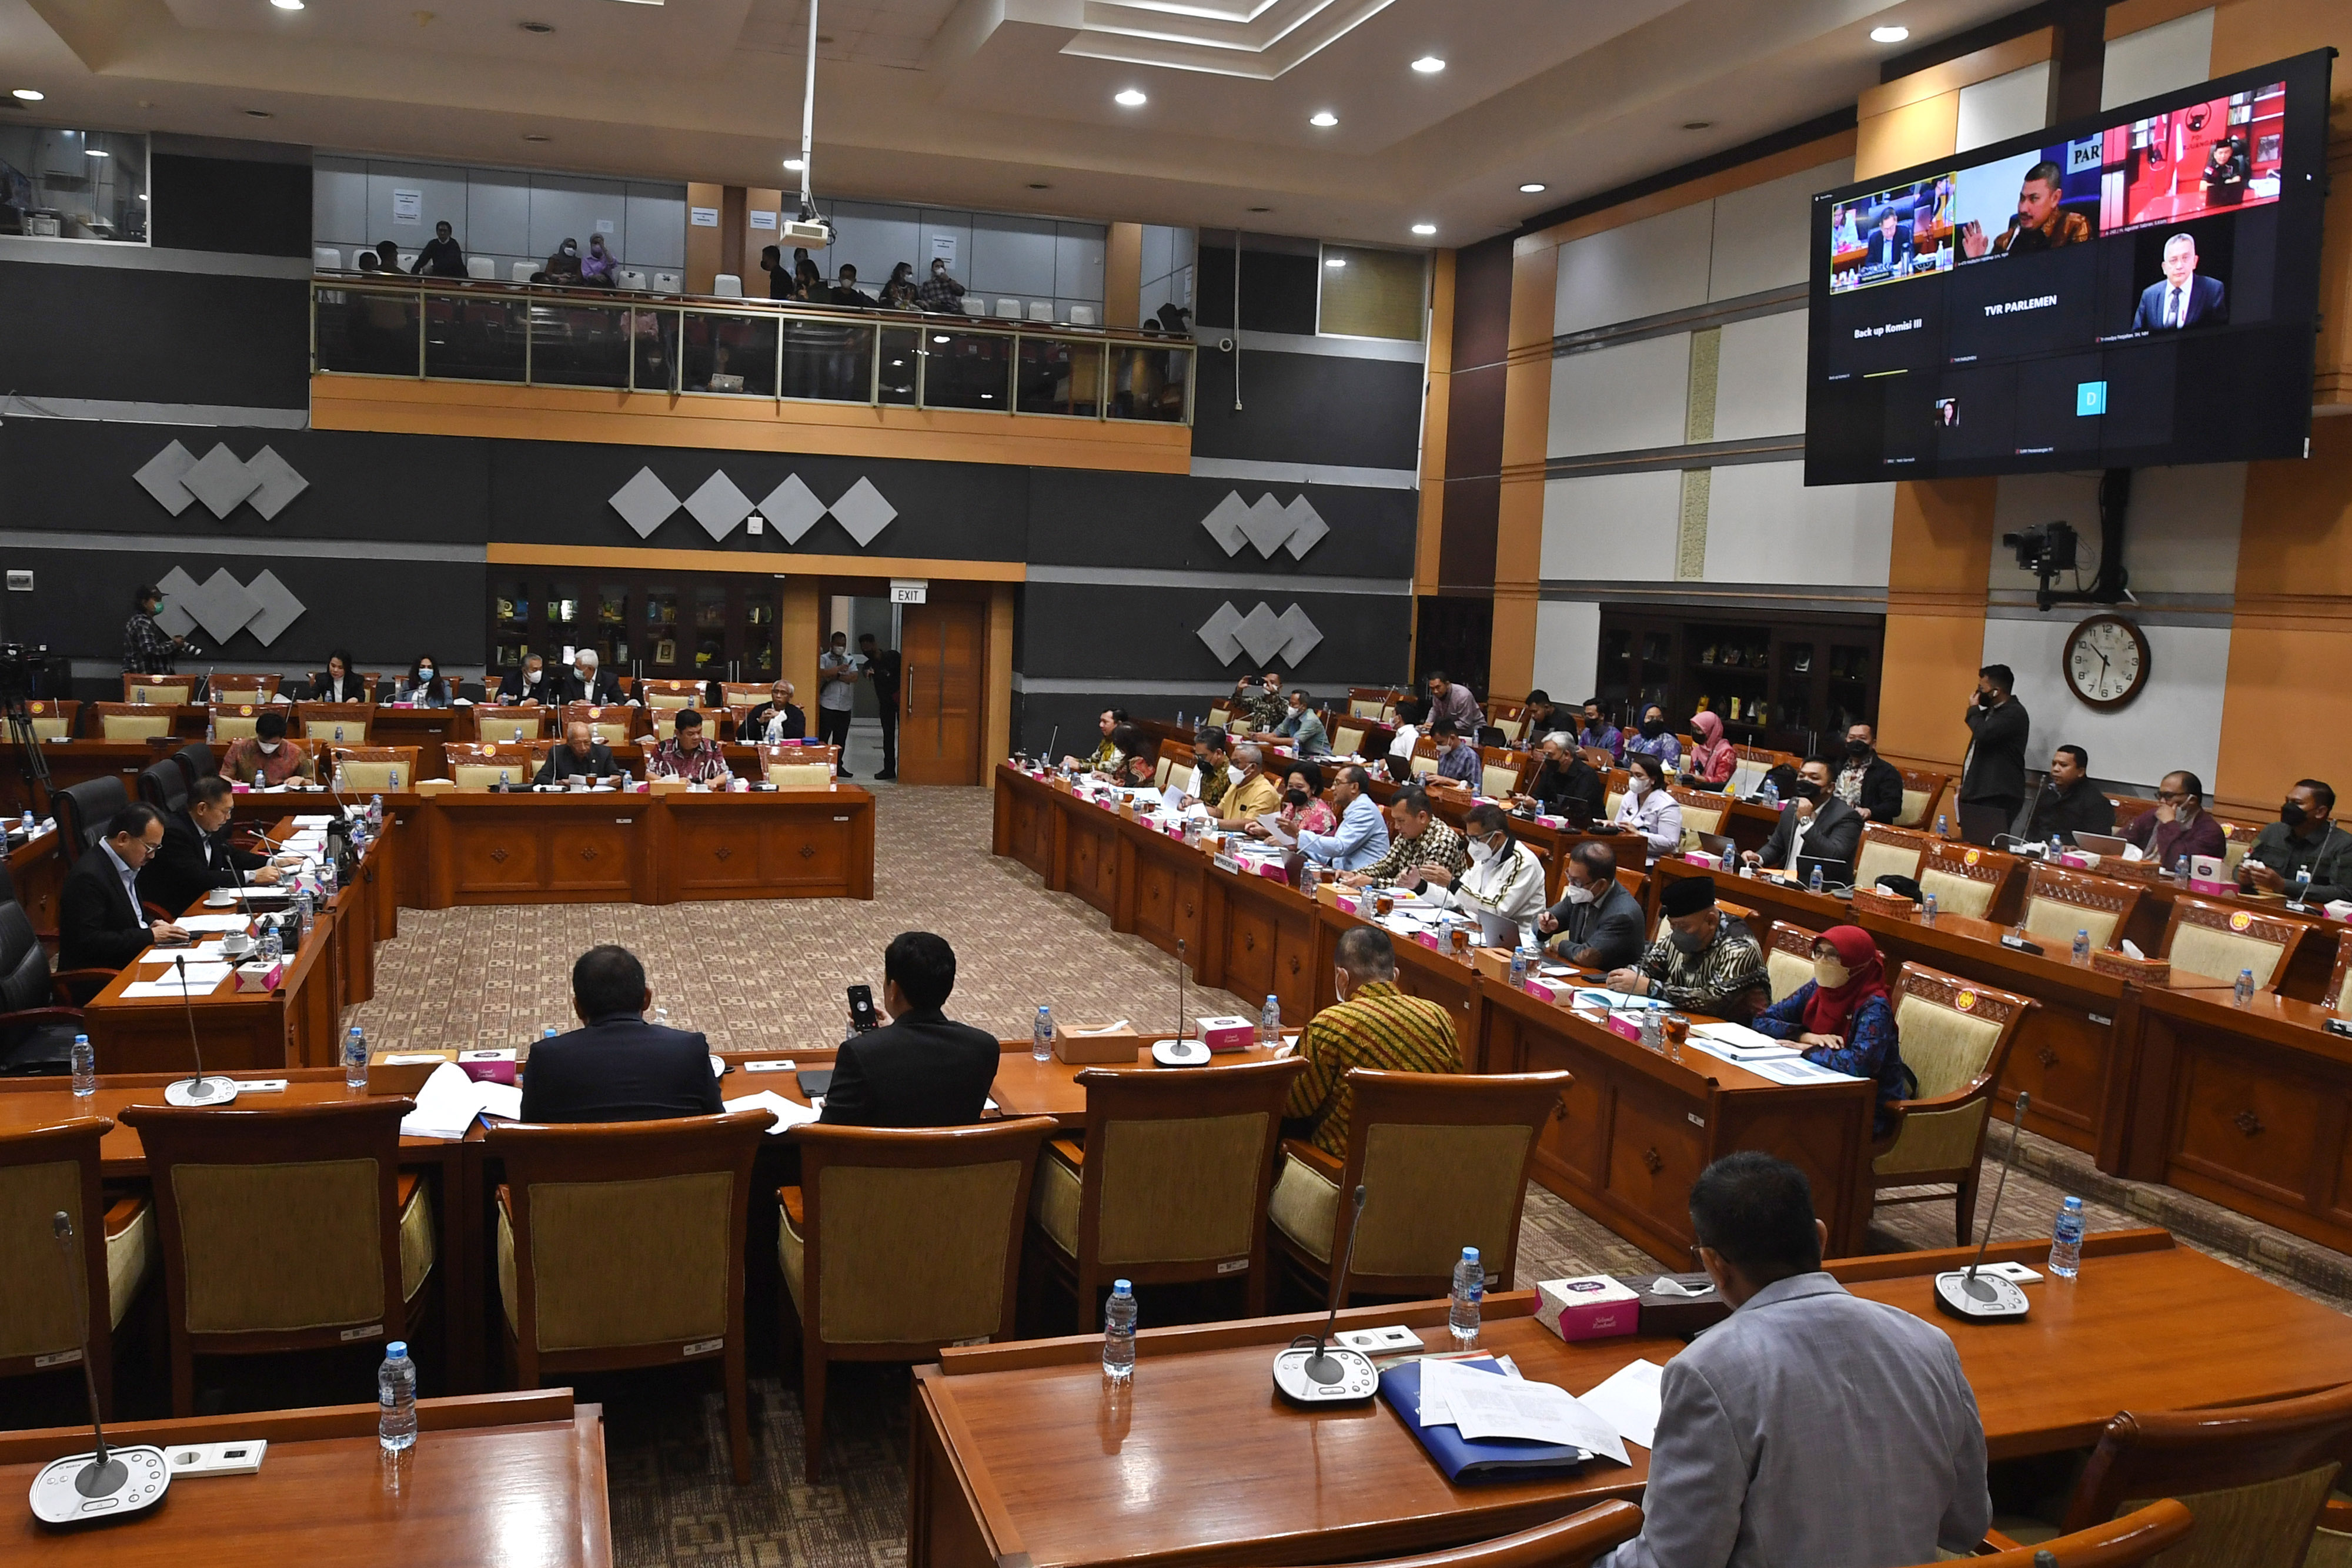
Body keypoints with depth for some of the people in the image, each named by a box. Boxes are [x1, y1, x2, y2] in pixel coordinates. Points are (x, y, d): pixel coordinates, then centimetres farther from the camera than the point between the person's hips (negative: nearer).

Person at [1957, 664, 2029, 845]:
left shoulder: (2014, 713, -10)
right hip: (1977, 795, 10)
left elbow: (1984, 734, -26)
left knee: (1987, 843, -15)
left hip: (1997, 798, -10)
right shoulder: (1990, 712, 20)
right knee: (1970, 842, 5)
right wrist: (1965, 783, 24)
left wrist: (1974, 710, -8)